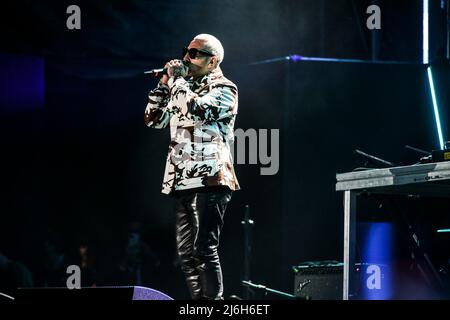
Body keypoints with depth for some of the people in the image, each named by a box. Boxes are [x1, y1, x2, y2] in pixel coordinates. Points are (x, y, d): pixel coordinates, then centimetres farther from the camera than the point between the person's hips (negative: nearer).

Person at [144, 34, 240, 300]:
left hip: (210, 180, -8)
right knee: (186, 252, 5)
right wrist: (164, 84, 10)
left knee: (204, 248, -15)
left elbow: (198, 110, -19)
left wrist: (177, 78, -8)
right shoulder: (185, 88, 20)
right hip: (182, 181, 8)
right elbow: (154, 119, 19)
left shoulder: (224, 89, 0)